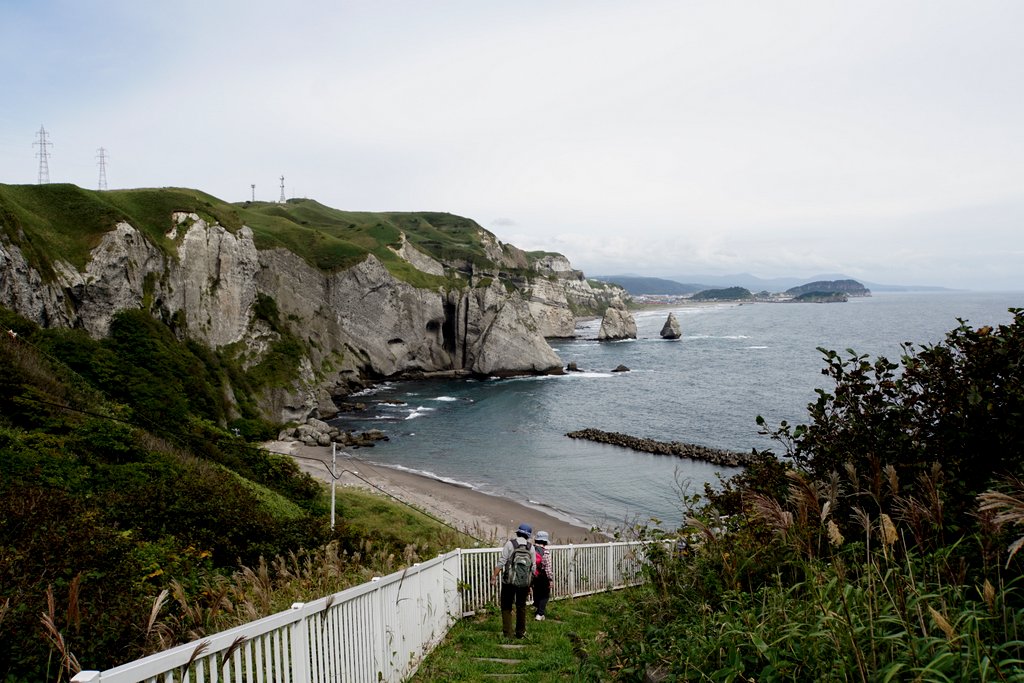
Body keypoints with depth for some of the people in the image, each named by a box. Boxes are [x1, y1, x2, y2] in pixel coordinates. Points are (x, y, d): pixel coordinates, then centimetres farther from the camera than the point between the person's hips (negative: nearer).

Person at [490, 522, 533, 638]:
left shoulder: (510, 544, -7)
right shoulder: (530, 547, 3)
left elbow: (501, 562, -13)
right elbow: (533, 567, 7)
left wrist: (494, 576, -8)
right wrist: (530, 585, 17)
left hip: (509, 581, -3)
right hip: (524, 582, 3)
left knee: (506, 607, 8)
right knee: (521, 607, 16)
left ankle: (507, 633, 5)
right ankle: (520, 632, 23)